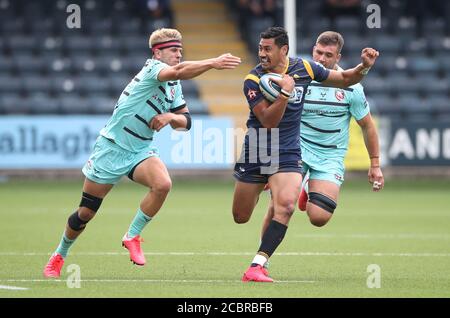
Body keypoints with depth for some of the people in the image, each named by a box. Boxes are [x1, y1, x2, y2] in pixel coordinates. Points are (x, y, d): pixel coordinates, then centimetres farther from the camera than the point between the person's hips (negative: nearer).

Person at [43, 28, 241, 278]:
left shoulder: (174, 86, 7)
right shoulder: (152, 68, -17)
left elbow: (185, 121, 11)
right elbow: (178, 71, -38)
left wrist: (171, 117, -11)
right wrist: (212, 63, -49)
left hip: (141, 150, 6)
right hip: (112, 147, -6)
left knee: (163, 184, -26)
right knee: (86, 213, 2)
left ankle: (132, 236, -6)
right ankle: (59, 256, 28)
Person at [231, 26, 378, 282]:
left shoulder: (304, 68, -4)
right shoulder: (253, 80, -13)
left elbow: (344, 79, 10)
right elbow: (268, 120, -20)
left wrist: (364, 67, -10)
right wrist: (286, 91, -32)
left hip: (288, 155, 1)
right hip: (255, 153, -1)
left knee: (286, 207, -24)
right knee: (240, 218, 10)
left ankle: (257, 266, -22)